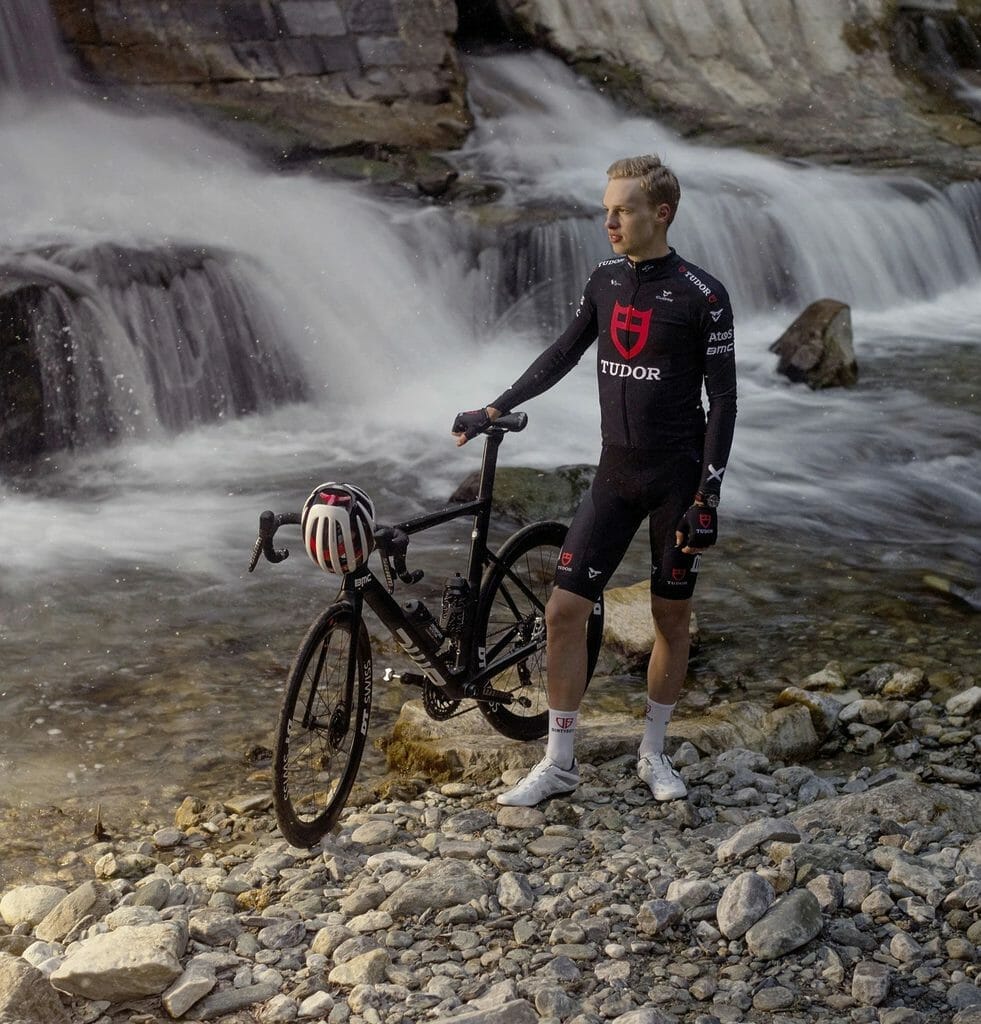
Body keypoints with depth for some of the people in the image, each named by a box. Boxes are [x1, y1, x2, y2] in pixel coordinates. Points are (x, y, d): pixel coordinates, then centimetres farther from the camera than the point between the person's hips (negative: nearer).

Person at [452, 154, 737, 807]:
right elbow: (565, 354, 18)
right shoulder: (605, 281, 5)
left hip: (678, 476, -4)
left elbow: (724, 399, -10)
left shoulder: (702, 295, -11)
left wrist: (707, 500, -15)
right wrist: (494, 411, 15)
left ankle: (653, 752, 26)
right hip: (617, 472, 4)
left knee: (672, 617, 7)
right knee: (564, 610, -3)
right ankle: (560, 763, 8)